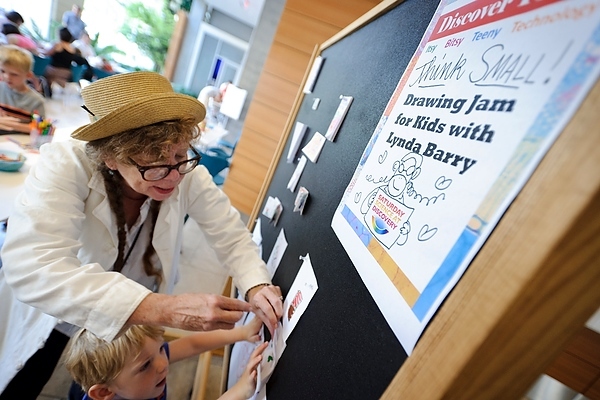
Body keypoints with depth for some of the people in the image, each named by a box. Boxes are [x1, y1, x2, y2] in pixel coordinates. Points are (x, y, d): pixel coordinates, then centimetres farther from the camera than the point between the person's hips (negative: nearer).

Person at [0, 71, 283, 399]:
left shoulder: (190, 177, -25)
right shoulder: (65, 165, -31)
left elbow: (232, 238, -19)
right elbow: (30, 266, -43)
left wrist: (256, 287, -39)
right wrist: (163, 309, -54)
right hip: (54, 308, -2)